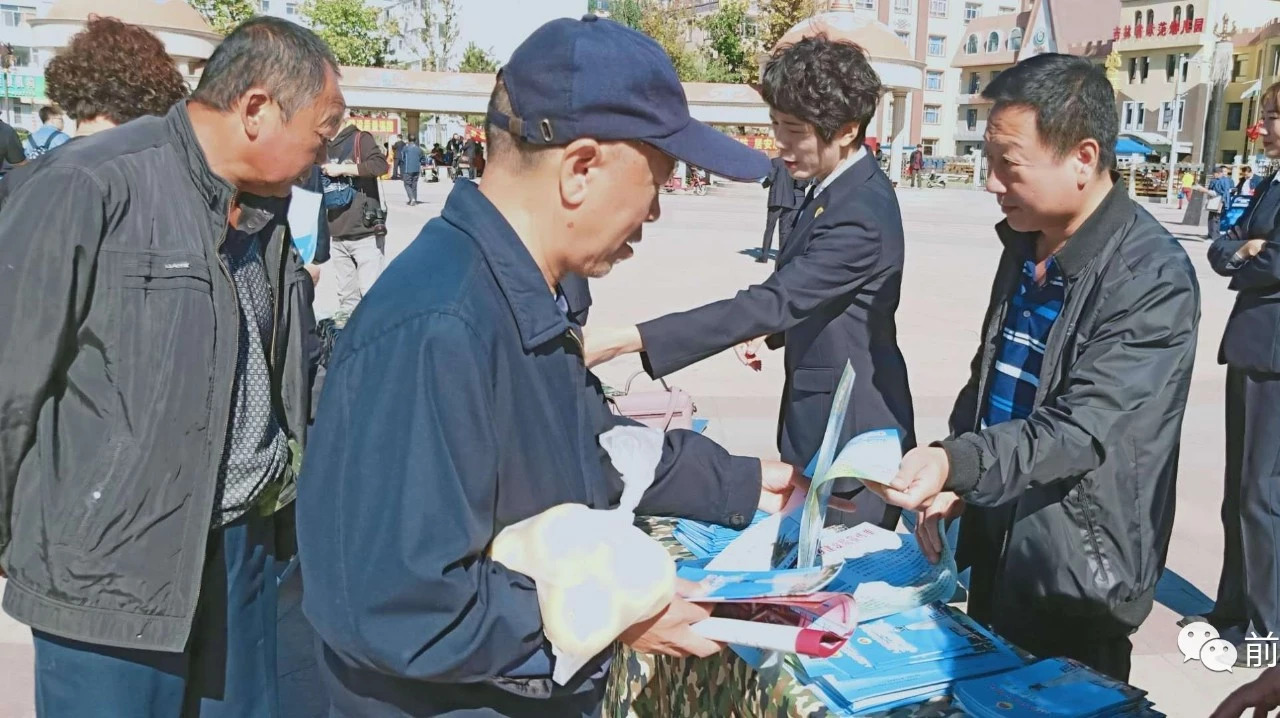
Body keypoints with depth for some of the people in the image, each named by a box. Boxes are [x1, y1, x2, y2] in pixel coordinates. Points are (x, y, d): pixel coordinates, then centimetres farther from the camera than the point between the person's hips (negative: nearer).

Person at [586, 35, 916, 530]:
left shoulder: (861, 212, -25)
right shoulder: (833, 188, 6)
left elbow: (773, 301, -31)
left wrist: (626, 340, -35)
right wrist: (772, 331, 0)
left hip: (852, 431, -9)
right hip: (820, 416, 9)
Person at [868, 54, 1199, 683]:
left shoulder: (1153, 279, -21)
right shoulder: (1025, 244, 2)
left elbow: (1083, 432, -27)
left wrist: (956, 463, -41)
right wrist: (950, 482, 4)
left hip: (1074, 577, -7)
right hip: (995, 548, 7)